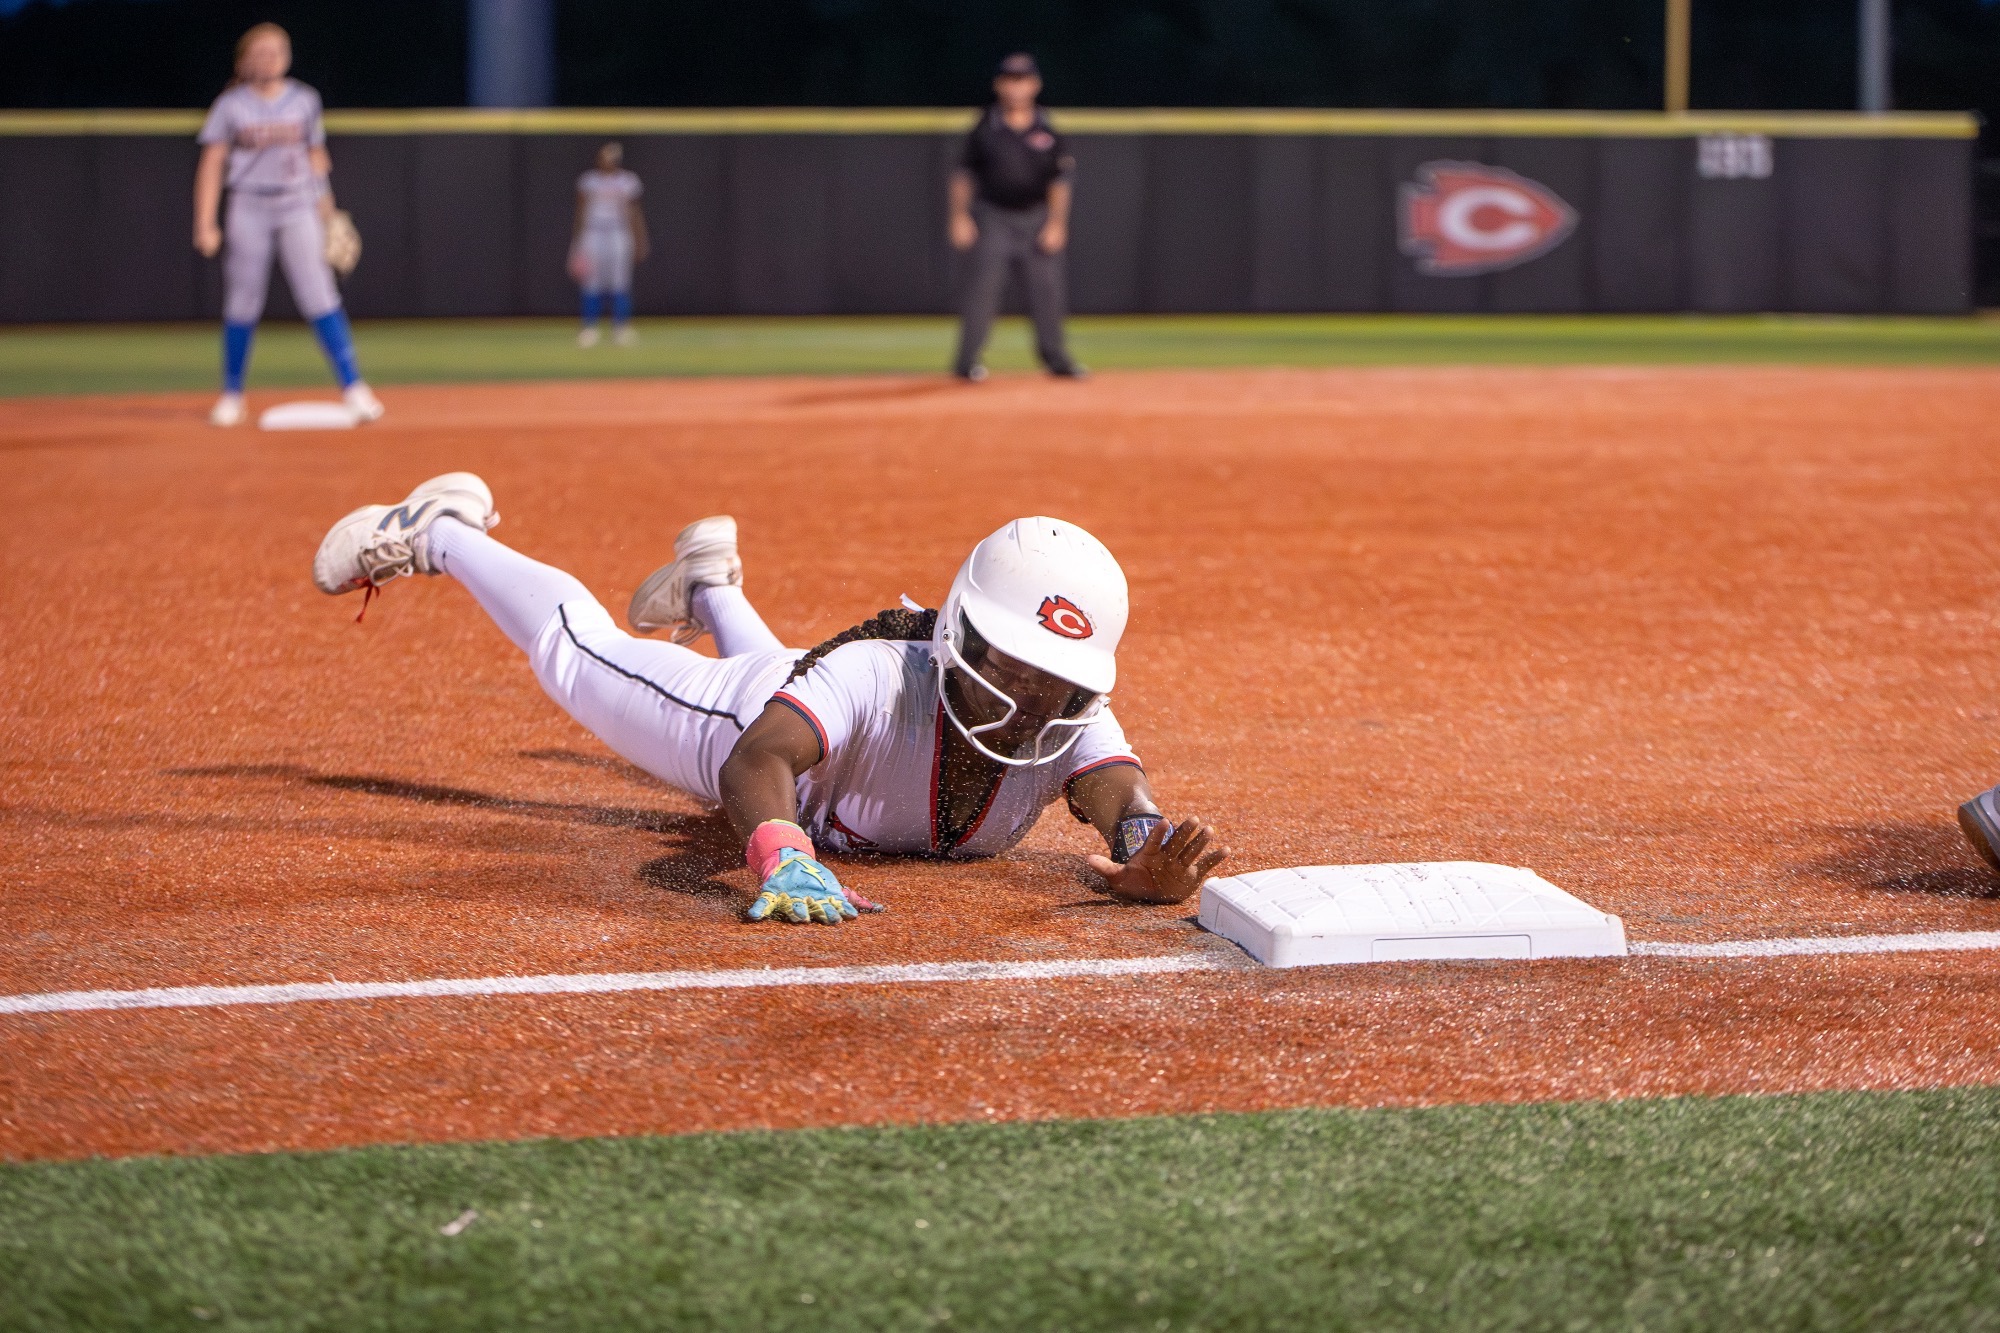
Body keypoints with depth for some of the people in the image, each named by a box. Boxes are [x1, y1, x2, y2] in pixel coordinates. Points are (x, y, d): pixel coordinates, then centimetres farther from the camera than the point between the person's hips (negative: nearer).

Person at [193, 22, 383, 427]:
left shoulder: (304, 100, 7)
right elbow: (212, 165, 0)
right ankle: (232, 394, 15)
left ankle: (352, 386, -11)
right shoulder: (230, 105, 1)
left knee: (319, 298, -10)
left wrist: (326, 210, 12)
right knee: (242, 304, 3)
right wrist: (205, 224, -7)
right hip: (249, 212, -1)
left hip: (297, 210, 1)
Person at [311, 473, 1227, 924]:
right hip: (744, 717, -4)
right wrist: (785, 858, -84)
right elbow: (760, 757, -63)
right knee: (576, 648, 22)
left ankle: (710, 587, 72)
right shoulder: (879, 682, -50)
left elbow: (1115, 784, -57)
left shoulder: (1069, 720, -39)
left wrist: (1144, 853, -81)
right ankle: (443, 533, 47)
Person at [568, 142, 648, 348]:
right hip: (592, 236, 0)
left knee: (620, 284, -4)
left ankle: (621, 329, 2)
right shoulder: (588, 181, 6)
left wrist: (640, 244, 5)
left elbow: (635, 215, 9)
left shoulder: (628, 182, 6)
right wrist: (576, 245, 5)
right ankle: (589, 328, 1)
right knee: (592, 285, -3)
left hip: (619, 236, 0)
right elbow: (580, 214, 9)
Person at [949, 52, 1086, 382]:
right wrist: (960, 217, -2)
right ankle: (967, 360, -5)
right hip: (993, 218, -1)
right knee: (982, 287, -8)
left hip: (1037, 218, 1)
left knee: (1047, 288, 2)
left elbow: (1059, 181, 3)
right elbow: (963, 174, 5)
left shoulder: (1048, 132, 2)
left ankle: (1054, 355, 14)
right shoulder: (985, 129, 0)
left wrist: (1056, 223, -5)